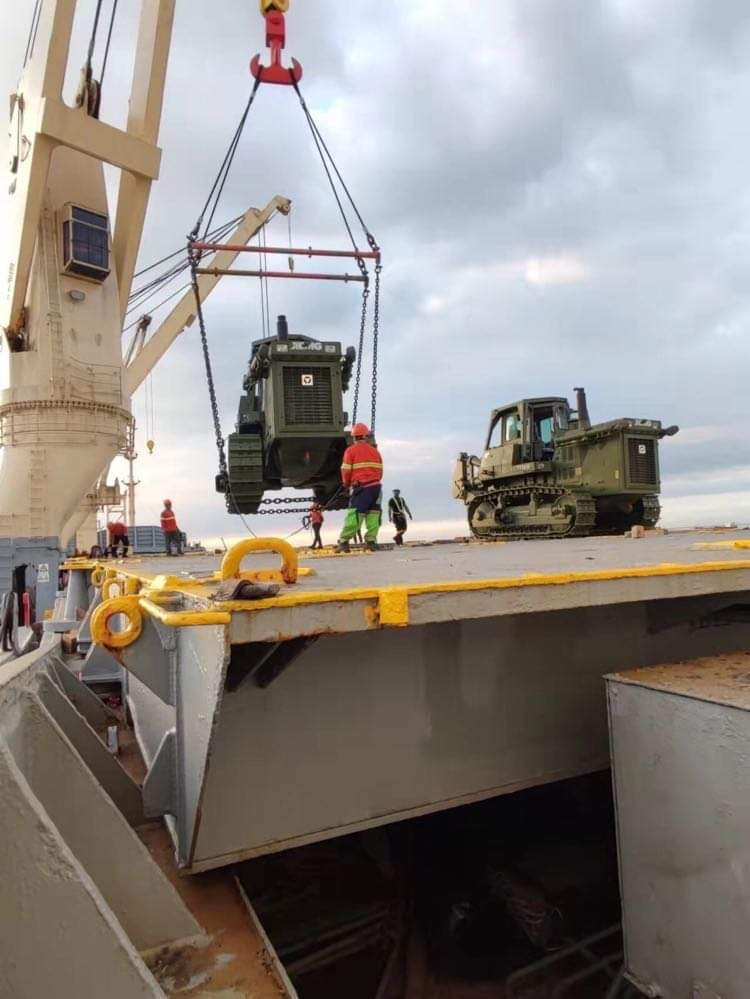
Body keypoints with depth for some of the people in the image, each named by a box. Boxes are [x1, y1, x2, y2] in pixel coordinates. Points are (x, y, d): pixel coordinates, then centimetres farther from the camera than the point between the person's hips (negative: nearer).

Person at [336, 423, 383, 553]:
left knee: (354, 514, -8)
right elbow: (380, 470, 13)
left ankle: (344, 542, -11)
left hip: (360, 487, -4)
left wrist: (346, 484, 15)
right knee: (373, 514, 6)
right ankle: (371, 540, 2)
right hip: (375, 486, 4)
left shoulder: (351, 450, -1)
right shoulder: (375, 451, 13)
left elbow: (346, 471, -3)